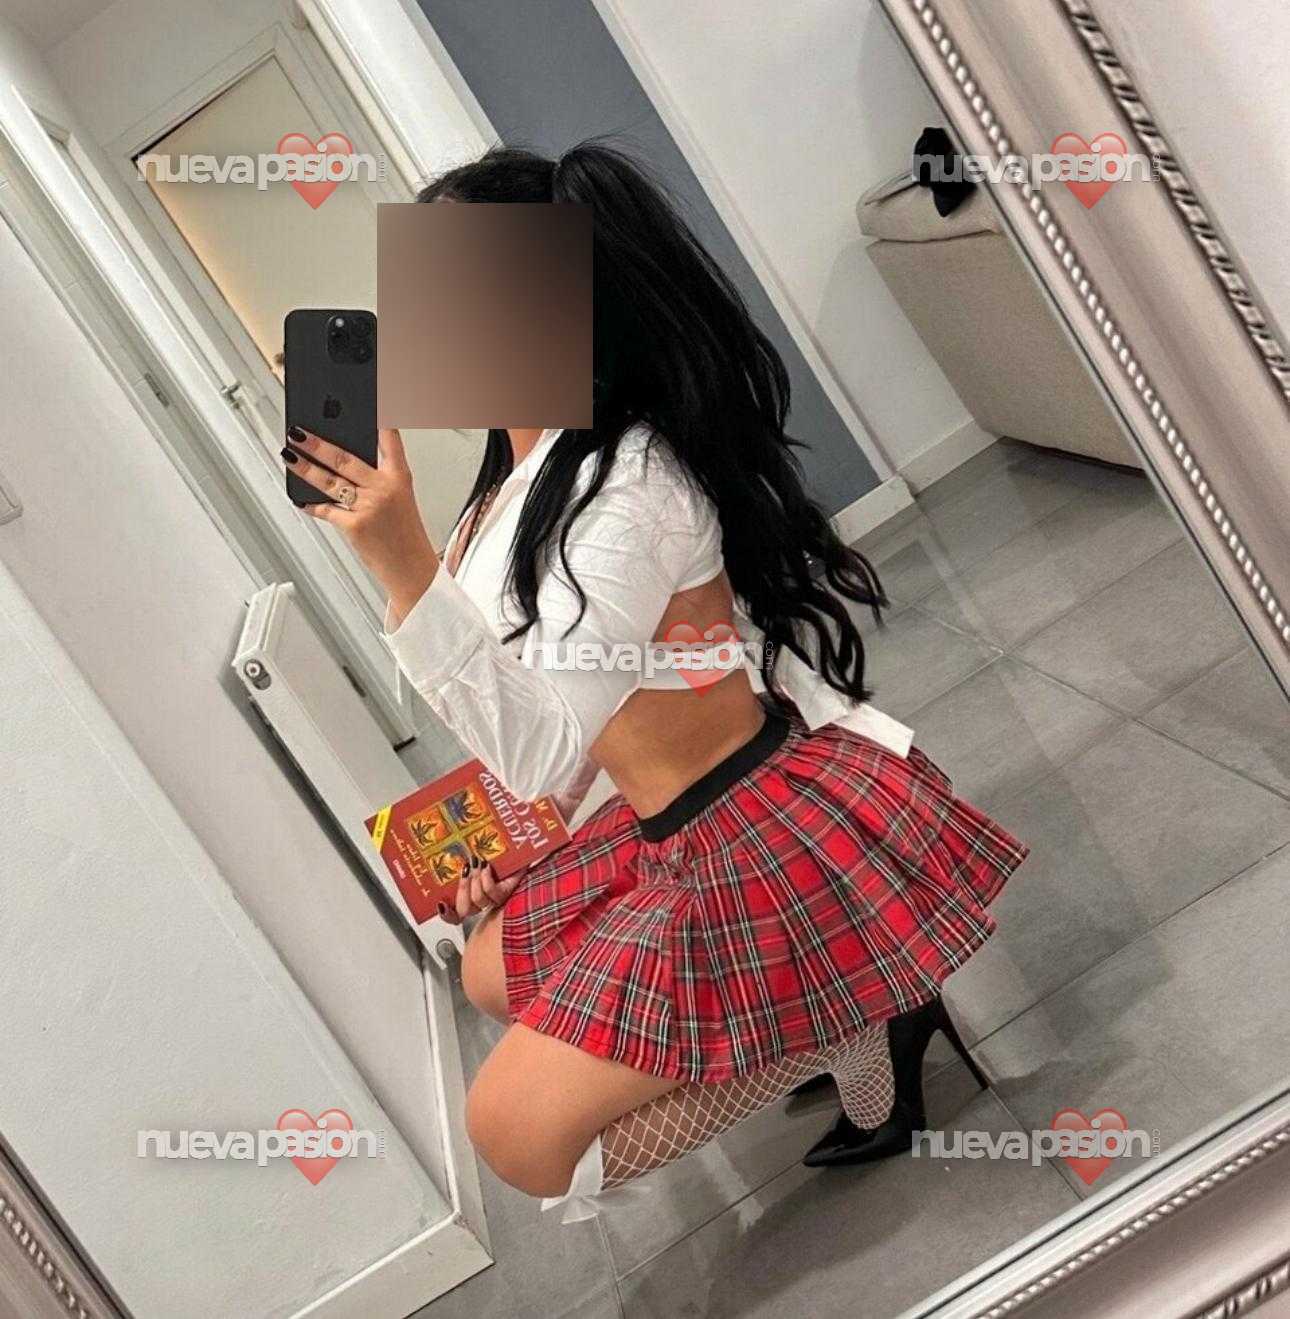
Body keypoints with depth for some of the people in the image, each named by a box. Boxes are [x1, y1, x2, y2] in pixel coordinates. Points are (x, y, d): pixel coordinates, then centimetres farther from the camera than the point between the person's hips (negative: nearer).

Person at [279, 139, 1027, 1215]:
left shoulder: (624, 483, -26)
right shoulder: (525, 471, 4)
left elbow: (544, 752, -27)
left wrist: (400, 561, -35)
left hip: (768, 834, -9)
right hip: (670, 837, 9)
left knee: (521, 1135, -3)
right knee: (495, 972, 24)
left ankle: (851, 1032, 7)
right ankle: (823, 1009, 18)